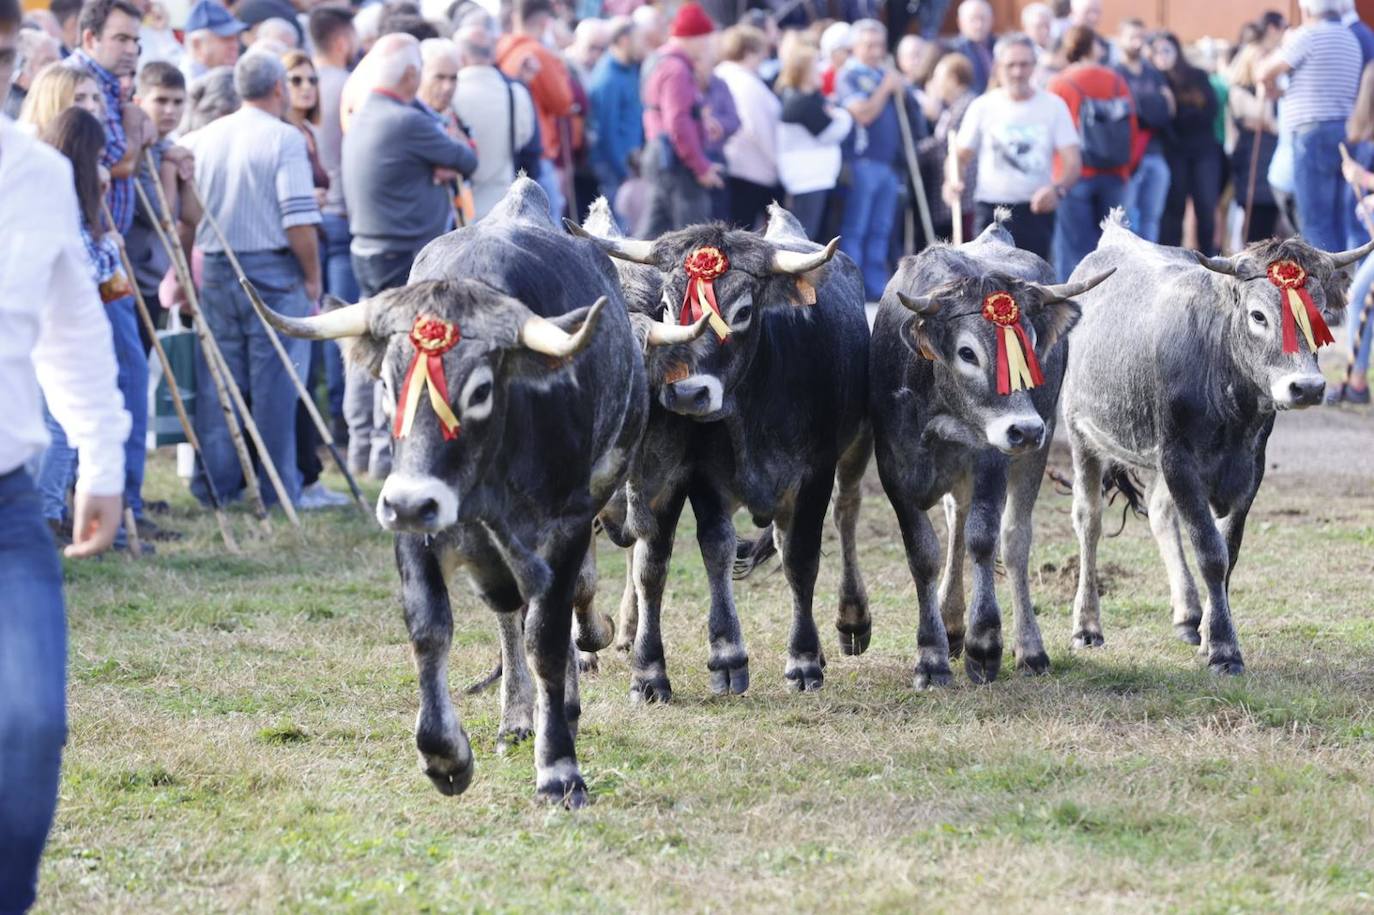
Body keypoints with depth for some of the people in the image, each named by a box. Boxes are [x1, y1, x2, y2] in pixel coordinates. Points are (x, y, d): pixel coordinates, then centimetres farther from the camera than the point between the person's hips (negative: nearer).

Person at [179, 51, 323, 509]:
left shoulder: (202, 139, 8)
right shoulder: (284, 139, -9)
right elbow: (299, 218, -15)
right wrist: (312, 277, -5)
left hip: (215, 270, 5)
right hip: (273, 268, -5)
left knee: (217, 380, 10)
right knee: (274, 381, -1)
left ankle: (215, 483, 13)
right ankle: (278, 486, 2)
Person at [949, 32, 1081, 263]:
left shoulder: (1053, 105, 3)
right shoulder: (983, 107, 3)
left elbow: (1072, 162, -1)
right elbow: (960, 156, 8)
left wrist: (1058, 189, -23)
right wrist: (954, 181, -16)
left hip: (1037, 209, 1)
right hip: (992, 208, -1)